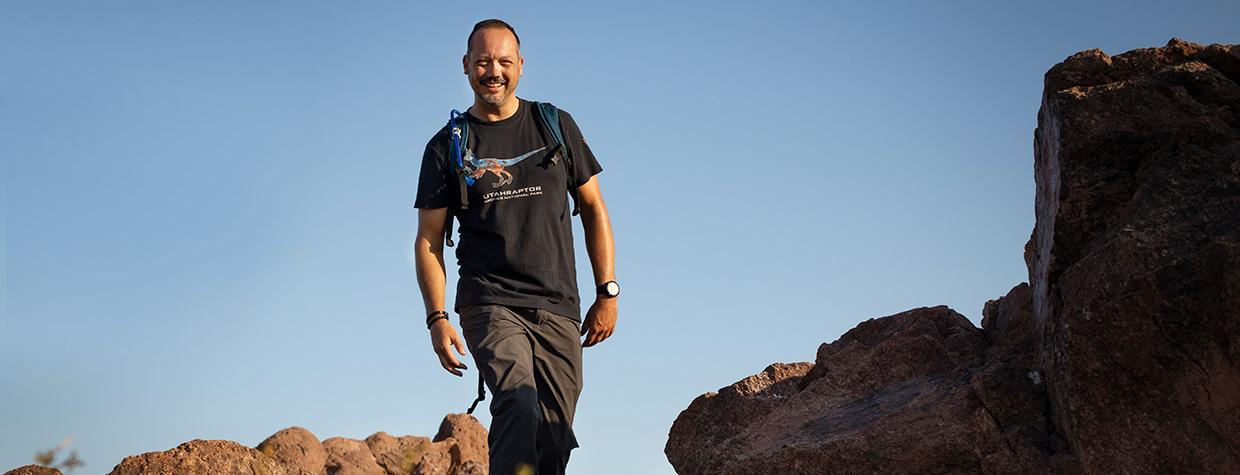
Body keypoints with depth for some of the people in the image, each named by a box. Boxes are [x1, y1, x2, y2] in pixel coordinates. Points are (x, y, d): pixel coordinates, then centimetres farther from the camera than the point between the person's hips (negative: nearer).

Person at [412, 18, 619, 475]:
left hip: (559, 309, 2)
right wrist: (437, 317, -3)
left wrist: (607, 293, 6)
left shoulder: (556, 127, 11)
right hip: (489, 304, -2)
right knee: (519, 407, -27)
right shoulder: (447, 147, 8)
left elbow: (594, 208, 14)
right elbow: (428, 240, 9)